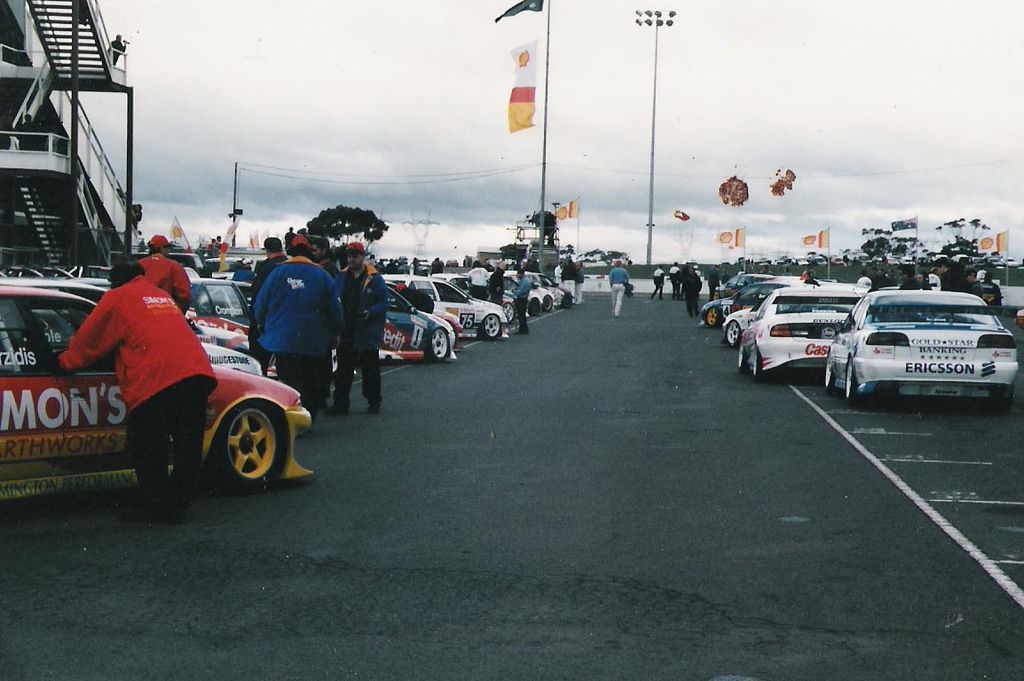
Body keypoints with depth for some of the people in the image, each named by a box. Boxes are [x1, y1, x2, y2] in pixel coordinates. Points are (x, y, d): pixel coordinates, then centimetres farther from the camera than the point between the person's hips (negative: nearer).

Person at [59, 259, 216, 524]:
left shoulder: (117, 297, 12)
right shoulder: (163, 296, 32)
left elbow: (89, 341, 18)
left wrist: (66, 362, 34)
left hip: (158, 381, -6)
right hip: (198, 373, 6)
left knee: (146, 448, 4)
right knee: (187, 445, 10)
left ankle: (155, 505, 6)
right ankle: (177, 502, 13)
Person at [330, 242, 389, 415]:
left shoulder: (375, 279, -3)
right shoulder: (341, 278, 10)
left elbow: (383, 303, -5)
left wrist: (370, 312, -21)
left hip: (367, 334, -4)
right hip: (346, 333, 4)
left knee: (370, 370, 7)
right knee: (343, 370, 4)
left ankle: (374, 402, 18)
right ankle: (340, 403, 8)